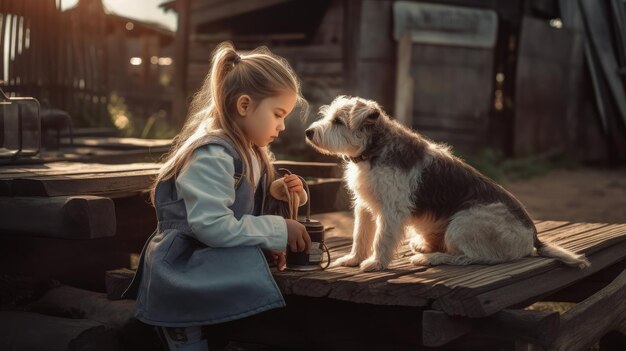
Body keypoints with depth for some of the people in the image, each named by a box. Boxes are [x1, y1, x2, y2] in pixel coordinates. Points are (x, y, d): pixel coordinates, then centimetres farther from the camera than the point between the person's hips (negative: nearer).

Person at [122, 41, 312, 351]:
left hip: (217, 265, 10)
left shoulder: (247, 151, 12)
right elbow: (212, 226, -29)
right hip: (185, 271, -10)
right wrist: (278, 230, -22)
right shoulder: (213, 155, -19)